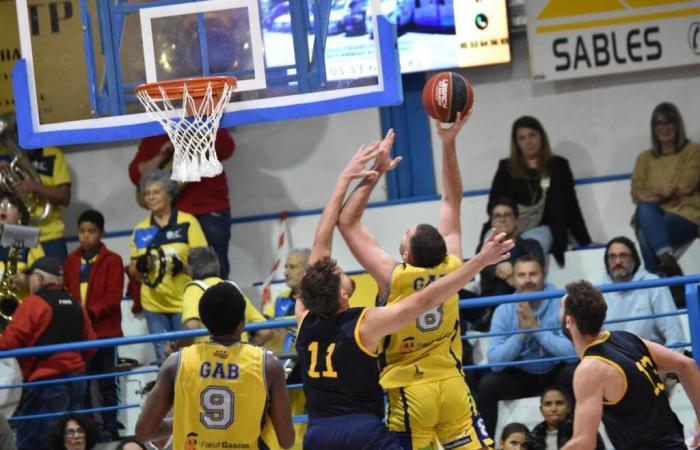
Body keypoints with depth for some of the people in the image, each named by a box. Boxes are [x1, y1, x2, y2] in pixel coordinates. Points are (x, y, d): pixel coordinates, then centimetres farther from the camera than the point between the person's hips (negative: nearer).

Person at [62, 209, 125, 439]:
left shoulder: (112, 260, -1)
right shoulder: (71, 261, 10)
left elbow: (114, 296, -9)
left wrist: (92, 312, -20)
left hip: (104, 330, -3)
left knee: (106, 383, 2)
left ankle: (110, 426, 6)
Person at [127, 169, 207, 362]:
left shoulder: (188, 223, 0)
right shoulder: (140, 230, 10)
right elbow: (133, 272, 12)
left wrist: (182, 266, -22)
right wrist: (140, 265, -10)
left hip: (184, 302, -3)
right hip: (153, 304, 3)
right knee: (164, 359, 4)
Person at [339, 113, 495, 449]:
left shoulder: (392, 277, -14)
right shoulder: (451, 270, -5)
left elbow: (347, 222, -8)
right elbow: (452, 201, 5)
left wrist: (374, 175, -8)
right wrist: (449, 145, 3)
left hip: (409, 392, -4)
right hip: (451, 384, 4)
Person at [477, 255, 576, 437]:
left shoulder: (560, 303, -18)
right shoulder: (504, 311, -11)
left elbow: (574, 351, -29)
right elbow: (494, 361, -19)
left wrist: (536, 328, -32)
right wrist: (521, 333, -30)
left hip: (555, 373, -2)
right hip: (520, 375, 2)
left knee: (576, 374, -33)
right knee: (487, 384, -24)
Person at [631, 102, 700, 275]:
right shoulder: (645, 158, 22)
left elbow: (686, 186, -3)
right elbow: (637, 194, 8)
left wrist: (654, 193, -2)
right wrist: (662, 191, -10)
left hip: (684, 215, -3)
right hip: (652, 216, 3)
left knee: (646, 235, -34)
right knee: (645, 208, -37)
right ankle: (666, 256, -55)